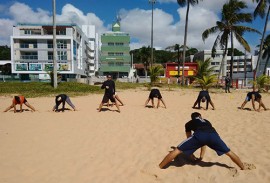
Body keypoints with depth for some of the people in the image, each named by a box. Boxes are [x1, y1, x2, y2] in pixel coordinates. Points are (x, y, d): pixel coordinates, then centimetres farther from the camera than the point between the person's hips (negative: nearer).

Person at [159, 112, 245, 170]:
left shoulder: (188, 124, 37)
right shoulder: (206, 121, 45)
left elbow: (190, 140, 42)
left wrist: (191, 155, 54)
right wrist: (201, 156, 60)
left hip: (199, 134, -2)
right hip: (213, 134, 3)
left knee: (177, 151, 5)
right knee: (229, 153, 27)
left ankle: (158, 168, 6)